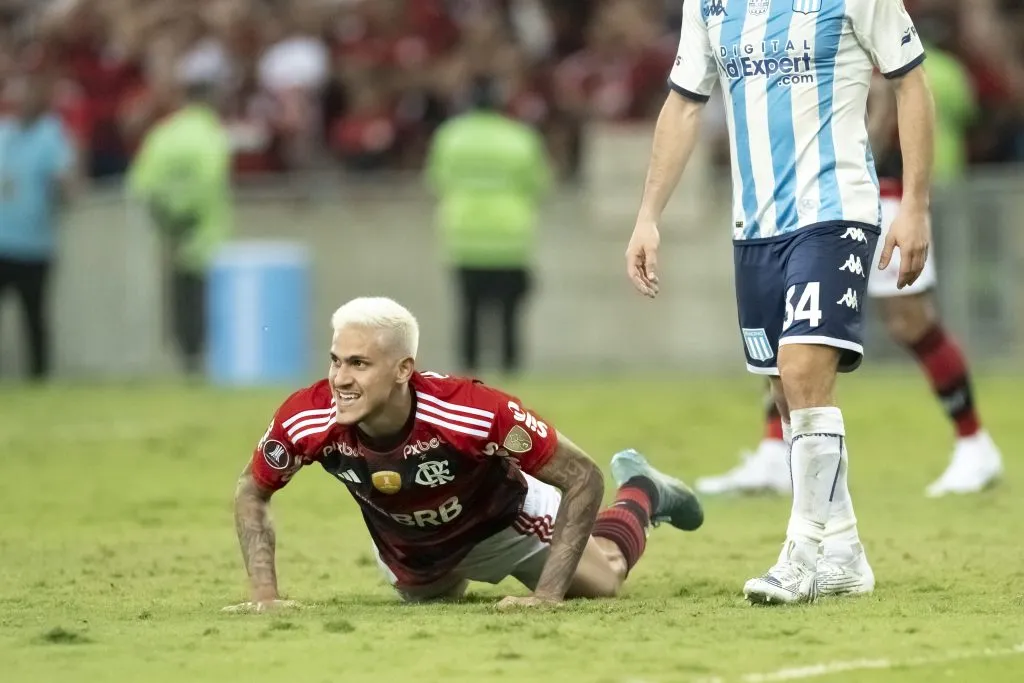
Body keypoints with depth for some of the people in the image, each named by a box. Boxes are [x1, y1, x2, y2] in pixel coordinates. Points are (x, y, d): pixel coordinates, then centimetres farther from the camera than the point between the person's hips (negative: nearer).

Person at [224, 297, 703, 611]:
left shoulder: (475, 412, -46)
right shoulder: (307, 419, -37)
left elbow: (584, 480, -34)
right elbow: (251, 494, -15)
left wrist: (548, 594, -36)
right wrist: (265, 594, -25)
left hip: (501, 521, -2)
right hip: (404, 544, 2)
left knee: (601, 582, 21)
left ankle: (641, 491, 48)